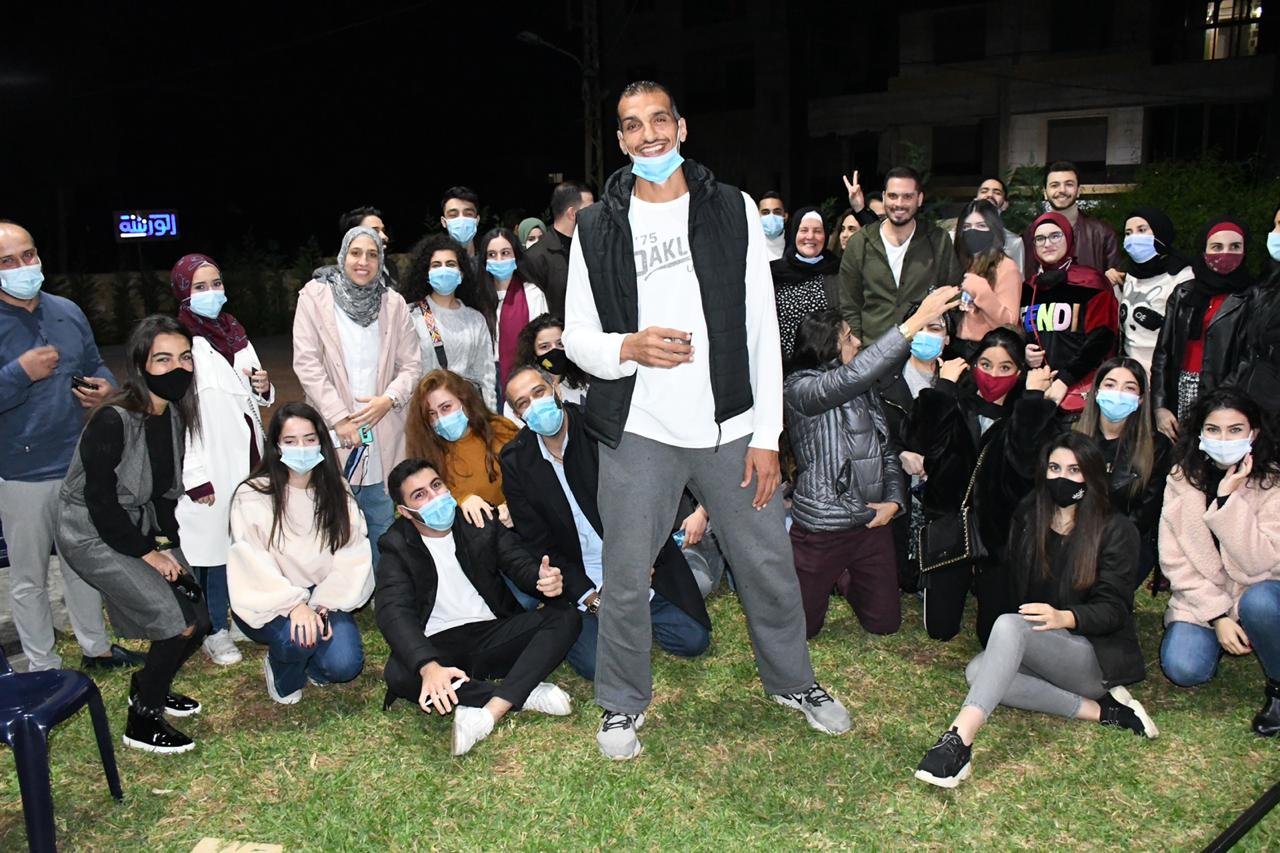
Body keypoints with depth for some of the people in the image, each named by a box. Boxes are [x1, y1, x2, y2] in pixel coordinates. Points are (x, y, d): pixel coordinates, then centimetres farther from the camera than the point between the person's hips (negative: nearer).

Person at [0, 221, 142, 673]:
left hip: (79, 464, 5)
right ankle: (43, 669, 25)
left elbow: (95, 365, 15)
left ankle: (96, 647, 37)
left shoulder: (68, 312, 4)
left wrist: (104, 386, -6)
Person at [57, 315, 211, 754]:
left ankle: (148, 686, 34)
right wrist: (146, 552, -15)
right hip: (93, 536, -8)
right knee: (180, 625, -14)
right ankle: (142, 722, 7)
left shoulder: (176, 414, -2)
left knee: (200, 619, 6)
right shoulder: (112, 421, -25)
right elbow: (101, 502, -22)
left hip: (142, 529, 8)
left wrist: (167, 541, -3)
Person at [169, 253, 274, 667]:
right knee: (214, 547, 1)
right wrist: (194, 477, -18)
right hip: (212, 466, -7)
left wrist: (264, 388, -1)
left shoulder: (235, 334, 10)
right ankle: (215, 631, 17)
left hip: (248, 459, 7)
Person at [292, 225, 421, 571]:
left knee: (383, 523, 11)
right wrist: (339, 418, -12)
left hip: (383, 435, 2)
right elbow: (307, 363, -6)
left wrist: (388, 399, -11)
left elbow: (411, 365, 7)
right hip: (335, 432, -2)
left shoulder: (394, 303, 7)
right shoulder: (315, 295, -1)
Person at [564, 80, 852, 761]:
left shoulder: (732, 210, 3)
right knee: (626, 580, 6)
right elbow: (576, 337, 4)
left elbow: (762, 328, 1)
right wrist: (627, 347, -20)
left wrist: (767, 434, -4)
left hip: (730, 427, 1)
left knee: (768, 565, 12)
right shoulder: (597, 229, 3)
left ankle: (793, 682, 36)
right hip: (638, 431, 0)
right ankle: (622, 705, 28)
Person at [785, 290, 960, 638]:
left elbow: (886, 449, 13)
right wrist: (917, 321, -38)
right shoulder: (798, 388, -16)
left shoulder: (864, 388, 6)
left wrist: (894, 500, -5)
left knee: (884, 622, 14)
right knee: (799, 628, 8)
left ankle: (847, 581, 43)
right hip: (821, 528, -5)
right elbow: (850, 377, -34)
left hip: (872, 521, 6)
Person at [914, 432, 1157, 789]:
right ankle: (1100, 710, -21)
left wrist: (1064, 617, -32)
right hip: (1040, 649, 6)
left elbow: (1114, 608, -13)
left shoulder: (1116, 530, -5)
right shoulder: (1028, 517, 8)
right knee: (977, 670, -26)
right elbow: (1012, 582, 15)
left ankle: (959, 740, -51)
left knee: (1009, 626, -35)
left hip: (1098, 655, -6)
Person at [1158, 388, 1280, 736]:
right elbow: (1175, 562, -7)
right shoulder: (1182, 480, -6)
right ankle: (1216, 635, 13)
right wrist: (1217, 616, -17)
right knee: (1182, 668, -24)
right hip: (1202, 598, 2)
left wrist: (1229, 497, -29)